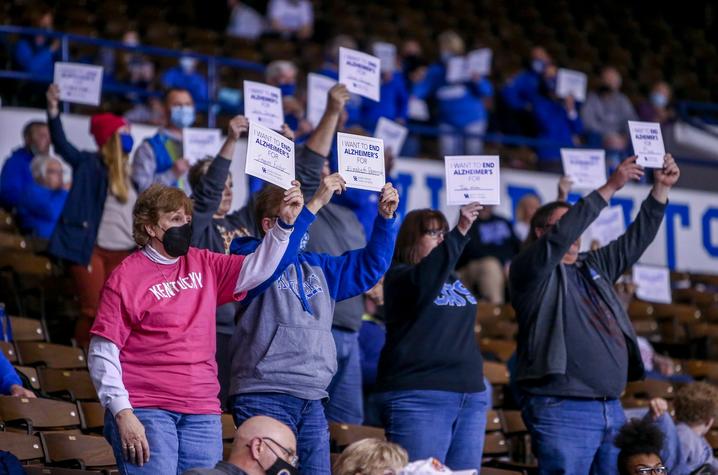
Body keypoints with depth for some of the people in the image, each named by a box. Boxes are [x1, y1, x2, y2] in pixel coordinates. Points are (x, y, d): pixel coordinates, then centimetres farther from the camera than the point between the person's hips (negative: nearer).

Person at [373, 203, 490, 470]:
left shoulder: (452, 278, 17)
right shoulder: (400, 276, -5)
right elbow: (429, 273, -23)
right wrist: (460, 231, -31)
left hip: (470, 397, 7)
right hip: (419, 396, -7)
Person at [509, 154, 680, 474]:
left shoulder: (593, 267, 21)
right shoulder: (529, 269, -1)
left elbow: (635, 240, 23)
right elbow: (560, 237, -15)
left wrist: (661, 189, 14)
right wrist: (610, 188, -16)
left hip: (612, 409, 8)